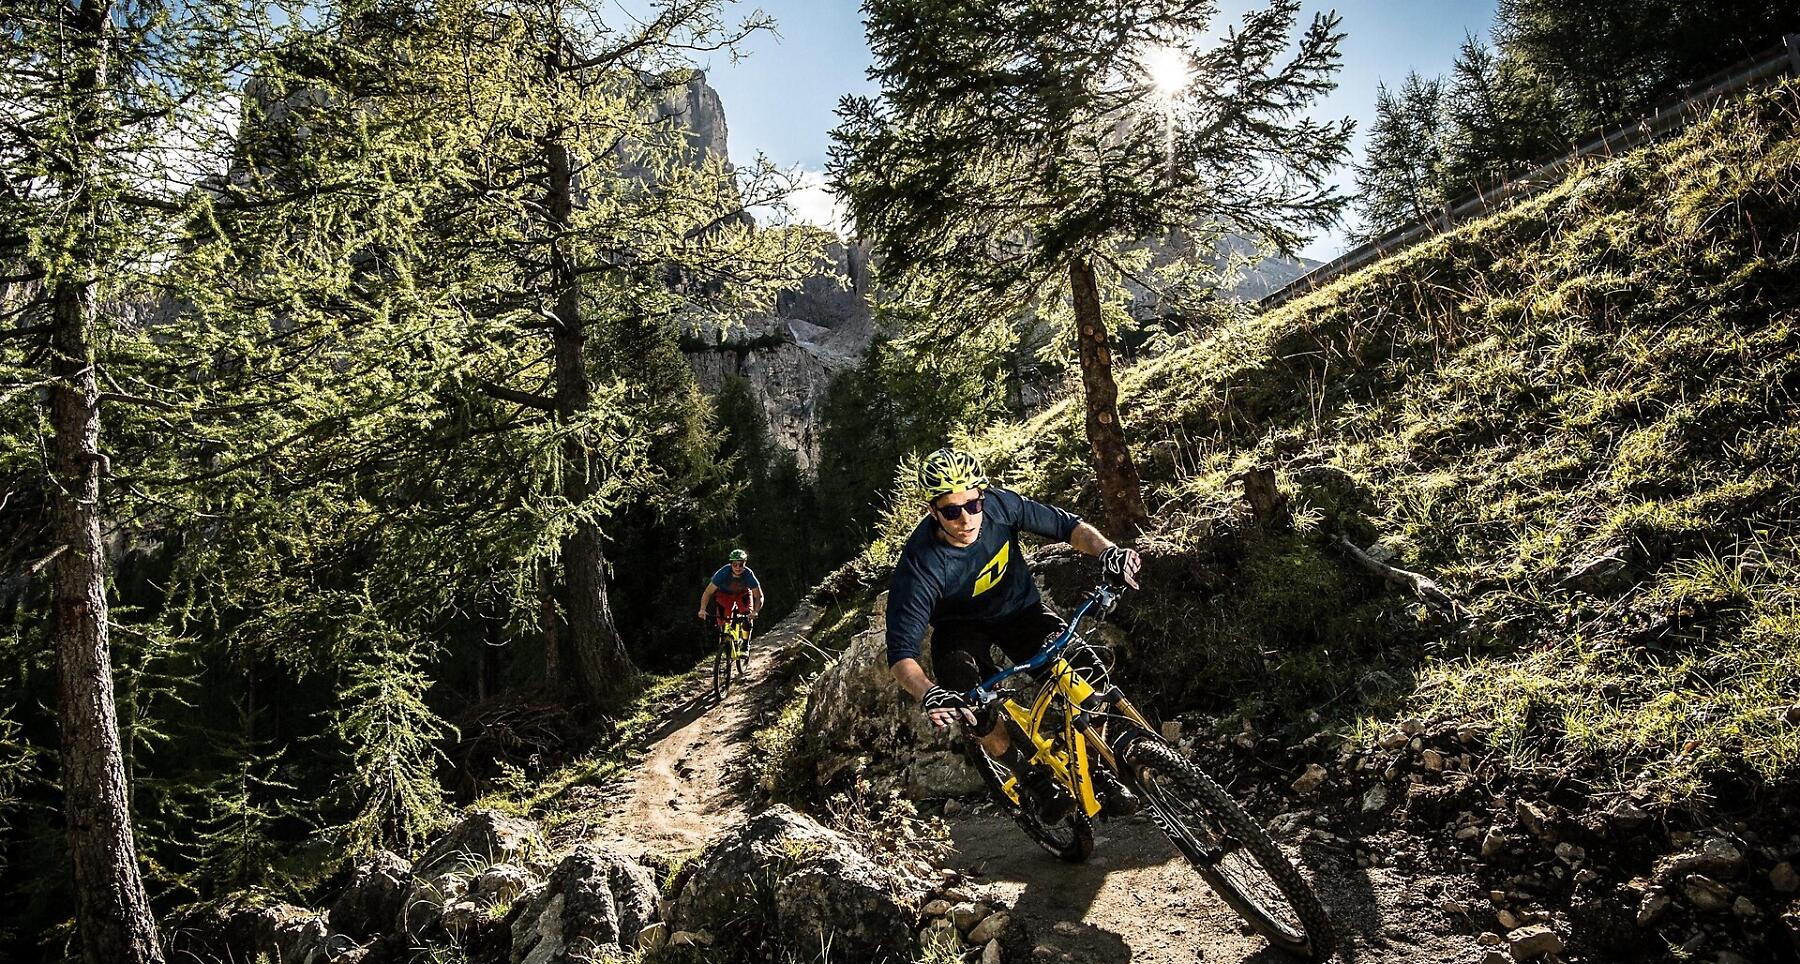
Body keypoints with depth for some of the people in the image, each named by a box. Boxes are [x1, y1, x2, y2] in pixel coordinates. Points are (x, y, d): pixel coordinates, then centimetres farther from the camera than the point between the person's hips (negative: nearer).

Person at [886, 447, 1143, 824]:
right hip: (961, 628, -2)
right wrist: (930, 694, -57)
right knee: (971, 705, -31)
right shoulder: (920, 566, -34)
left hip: (1019, 609, 3)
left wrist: (1107, 551, -33)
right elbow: (900, 654, -37)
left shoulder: (1000, 504, -26)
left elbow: (1066, 525, -13)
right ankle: (1032, 775, -4)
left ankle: (1098, 768, 2)